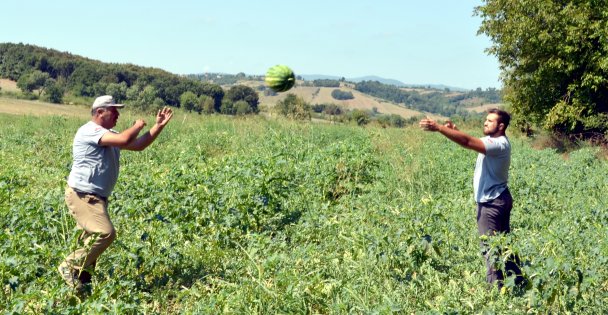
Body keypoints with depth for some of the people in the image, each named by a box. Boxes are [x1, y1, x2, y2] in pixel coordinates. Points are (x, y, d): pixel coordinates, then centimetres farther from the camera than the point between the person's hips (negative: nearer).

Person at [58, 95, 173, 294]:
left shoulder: (108, 135, 17)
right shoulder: (90, 131, -15)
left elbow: (139, 145, 16)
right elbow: (124, 139, -27)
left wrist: (159, 126, 8)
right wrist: (137, 126, -7)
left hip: (96, 197, 10)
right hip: (82, 195, -10)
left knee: (92, 238, 11)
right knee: (105, 233, -20)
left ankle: (81, 278, 19)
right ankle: (70, 266, -9)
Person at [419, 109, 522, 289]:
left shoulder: (499, 144, -22)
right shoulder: (493, 140, 9)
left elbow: (468, 142, -31)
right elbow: (470, 141, 13)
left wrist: (439, 128, -35)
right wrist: (454, 130, -5)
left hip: (491, 203, -11)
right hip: (499, 199, 11)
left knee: (490, 247, -4)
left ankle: (496, 286, 1)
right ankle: (517, 280, 27)